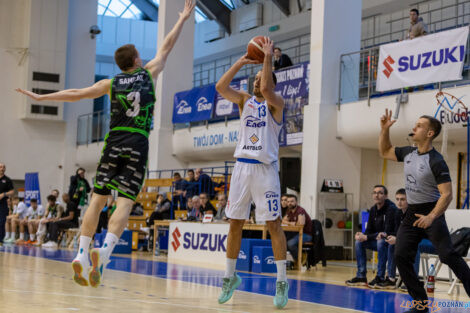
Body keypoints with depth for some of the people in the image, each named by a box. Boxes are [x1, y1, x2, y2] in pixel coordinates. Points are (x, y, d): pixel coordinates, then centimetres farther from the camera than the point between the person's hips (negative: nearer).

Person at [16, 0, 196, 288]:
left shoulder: (110, 83, 11)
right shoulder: (148, 73, 9)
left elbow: (76, 94, 11)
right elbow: (166, 48, 20)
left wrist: (40, 97, 19)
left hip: (114, 143, 2)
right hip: (138, 145, -2)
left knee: (98, 198, 5)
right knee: (125, 201, -9)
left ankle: (82, 253, -4)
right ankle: (105, 249, -29)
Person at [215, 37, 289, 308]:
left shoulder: (276, 103, 0)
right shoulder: (245, 100, 13)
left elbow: (266, 89, -23)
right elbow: (221, 87, -1)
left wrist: (268, 57, -18)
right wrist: (241, 62, -3)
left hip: (265, 168, -5)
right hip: (242, 166, 5)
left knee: (274, 223, -6)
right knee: (235, 223, 7)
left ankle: (282, 281, -2)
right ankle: (230, 277, 17)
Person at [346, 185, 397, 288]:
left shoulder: (391, 208, -19)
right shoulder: (373, 209, 5)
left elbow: (387, 233, -25)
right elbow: (369, 230, 7)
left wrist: (366, 237, -28)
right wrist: (362, 235, -17)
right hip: (378, 240, 8)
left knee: (381, 241, -36)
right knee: (359, 242, -9)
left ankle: (380, 277, -30)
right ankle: (361, 276, -9)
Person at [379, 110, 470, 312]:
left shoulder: (436, 161, -16)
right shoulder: (408, 153, 6)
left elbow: (447, 194, -20)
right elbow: (384, 152, 22)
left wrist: (431, 217, -31)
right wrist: (384, 129, 8)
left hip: (431, 212, -7)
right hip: (412, 213, 7)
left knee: (447, 255, -19)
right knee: (400, 256, -2)